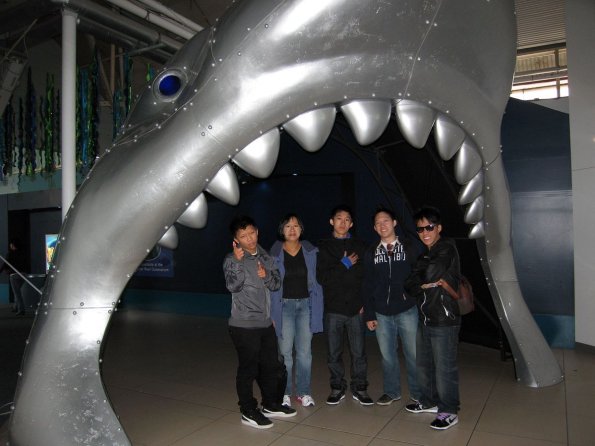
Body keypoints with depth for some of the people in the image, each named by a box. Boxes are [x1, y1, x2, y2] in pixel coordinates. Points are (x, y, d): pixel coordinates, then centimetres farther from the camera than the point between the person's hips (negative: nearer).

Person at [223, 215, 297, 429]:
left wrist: (266, 276, -12)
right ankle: (248, 411, 22)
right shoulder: (232, 260, -9)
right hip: (244, 325, -6)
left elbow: (276, 284, 8)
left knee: (272, 365, 17)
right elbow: (233, 286, -23)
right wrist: (238, 261, -34)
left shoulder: (266, 257, 8)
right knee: (248, 368, 5)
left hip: (266, 323, 7)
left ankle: (271, 404, 36)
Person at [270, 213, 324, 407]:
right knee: (285, 352, 4)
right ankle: (285, 393, 18)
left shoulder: (311, 251, 3)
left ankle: (304, 392, 21)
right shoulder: (275, 253, -1)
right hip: (284, 305, -1)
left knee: (305, 351, 7)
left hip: (306, 304, 2)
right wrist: (271, 313, -3)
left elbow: (318, 278, 5)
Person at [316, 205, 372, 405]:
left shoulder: (360, 246, 8)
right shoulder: (323, 247, 5)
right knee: (334, 352, 9)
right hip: (333, 308, 0)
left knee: (359, 351, 6)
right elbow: (321, 277, -5)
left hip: (356, 307, 0)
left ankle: (359, 387, 22)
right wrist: (345, 265, -9)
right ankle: (337, 387, 24)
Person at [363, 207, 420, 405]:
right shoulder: (371, 252, 7)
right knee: (387, 355, 11)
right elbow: (367, 285, 7)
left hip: (407, 311, -2)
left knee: (414, 354, 4)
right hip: (381, 313, 2)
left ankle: (418, 393, 23)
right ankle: (391, 391, 28)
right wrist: (369, 314, 3)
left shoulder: (409, 247, 1)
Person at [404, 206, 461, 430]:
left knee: (444, 369, 0)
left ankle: (449, 411, 16)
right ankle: (429, 401, 36)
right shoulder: (424, 254, 14)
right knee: (423, 365, 18)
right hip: (425, 319, 8)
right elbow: (409, 285, 5)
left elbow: (431, 273, -24)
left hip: (444, 321, -8)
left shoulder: (446, 248, -10)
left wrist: (421, 275, -5)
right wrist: (425, 283, -11)